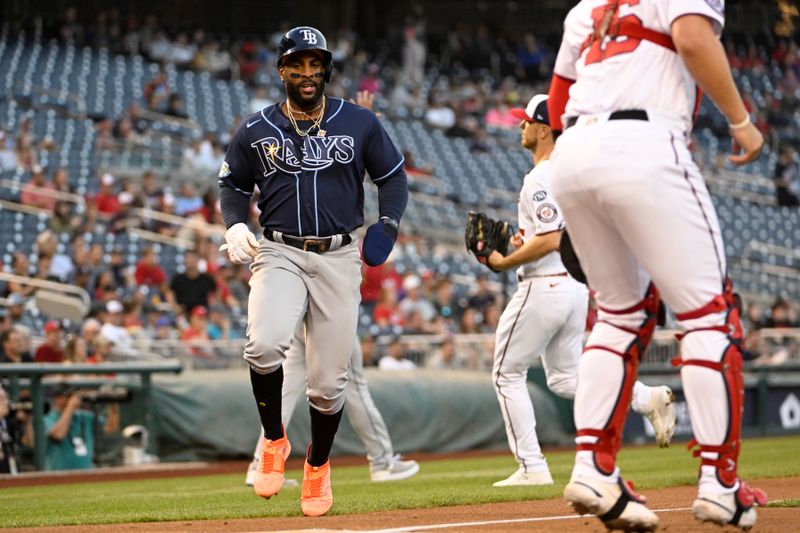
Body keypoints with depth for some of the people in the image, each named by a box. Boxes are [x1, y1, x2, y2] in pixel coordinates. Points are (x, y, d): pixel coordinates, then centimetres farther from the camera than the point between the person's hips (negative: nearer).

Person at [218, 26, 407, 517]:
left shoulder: (360, 123, 5)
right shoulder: (256, 130, 5)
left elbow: (393, 176, 13)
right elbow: (234, 184, 17)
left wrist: (389, 223, -5)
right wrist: (235, 224, -3)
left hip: (339, 259, 1)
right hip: (280, 254, -1)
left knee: (329, 381, 0)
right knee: (265, 344, -28)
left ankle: (318, 467, 26)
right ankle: (274, 441, -4)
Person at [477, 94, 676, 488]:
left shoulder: (539, 179, -16)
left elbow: (551, 239, -25)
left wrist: (505, 262, -15)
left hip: (544, 286, -10)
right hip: (577, 283, 10)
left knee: (508, 373, 3)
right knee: (565, 378, 16)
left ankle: (532, 467, 1)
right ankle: (648, 398, -1)